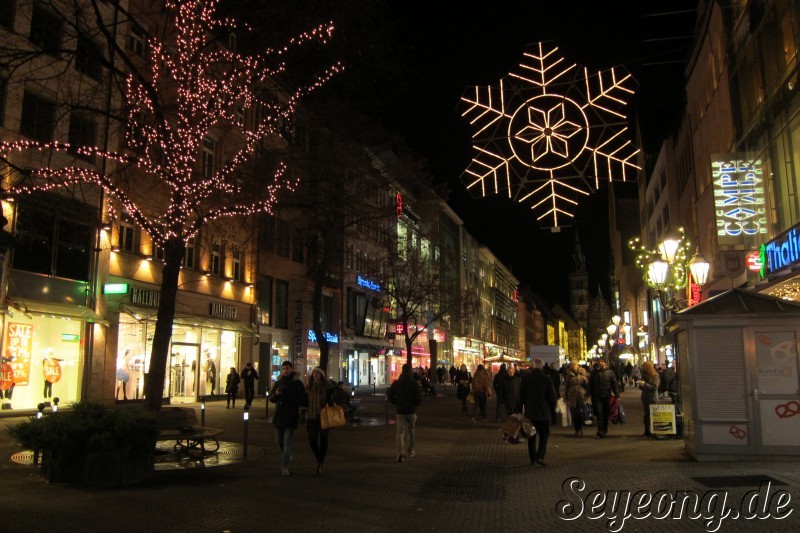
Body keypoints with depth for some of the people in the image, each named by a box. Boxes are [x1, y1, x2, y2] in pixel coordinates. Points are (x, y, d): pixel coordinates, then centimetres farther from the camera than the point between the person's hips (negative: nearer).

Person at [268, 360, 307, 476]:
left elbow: (302, 400, -8)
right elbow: (271, 398, 13)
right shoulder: (278, 383, 12)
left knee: (287, 442, -9)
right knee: (279, 441, 14)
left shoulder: (297, 383, -3)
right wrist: (276, 394, -9)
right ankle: (287, 456, 40)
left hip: (291, 416, -5)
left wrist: (289, 398, -19)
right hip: (279, 416, 5)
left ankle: (285, 467, -6)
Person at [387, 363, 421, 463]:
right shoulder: (414, 384, -10)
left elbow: (389, 395, 0)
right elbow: (419, 398, -10)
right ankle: (410, 451, 30)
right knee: (410, 431, 18)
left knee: (400, 432, -2)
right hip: (411, 411, 0)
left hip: (400, 411, 1)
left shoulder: (396, 383, -2)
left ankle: (400, 453, -20)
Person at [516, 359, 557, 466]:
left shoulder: (525, 378, -4)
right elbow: (552, 397, -5)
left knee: (532, 435, 13)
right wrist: (552, 408, 11)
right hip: (543, 412, -2)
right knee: (544, 434, 8)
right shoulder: (546, 379, -10)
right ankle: (540, 456, -8)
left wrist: (519, 410, 7)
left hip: (529, 412, 2)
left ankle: (533, 458, 15)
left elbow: (521, 396, 0)